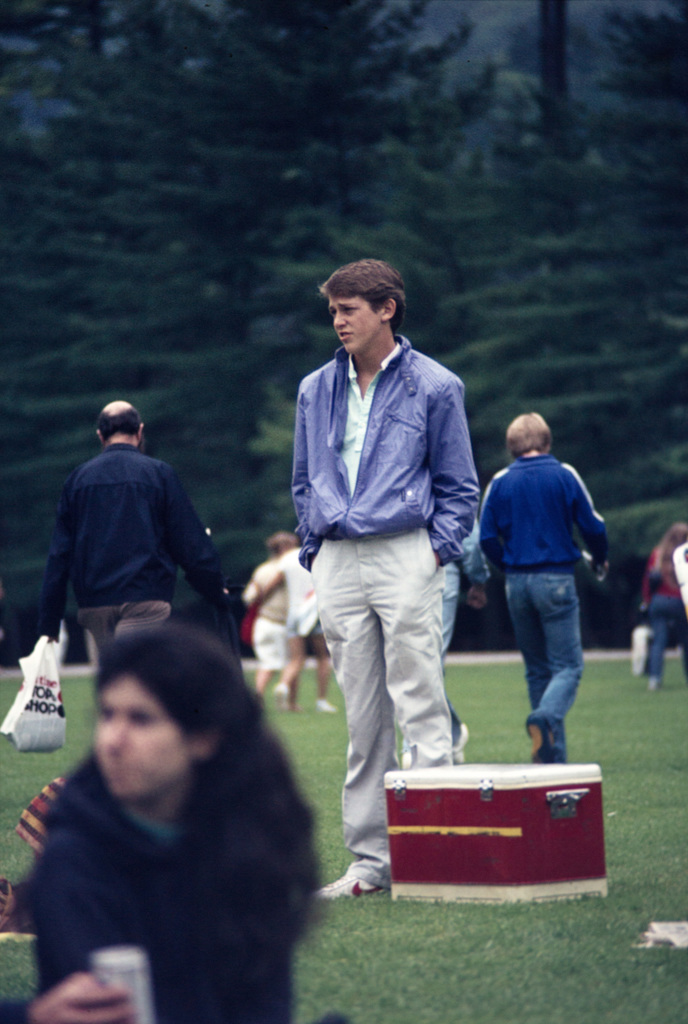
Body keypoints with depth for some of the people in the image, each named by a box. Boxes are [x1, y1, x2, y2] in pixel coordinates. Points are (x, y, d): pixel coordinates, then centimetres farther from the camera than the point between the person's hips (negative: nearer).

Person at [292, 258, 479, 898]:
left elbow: (458, 486, 5)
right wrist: (313, 551, 12)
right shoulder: (315, 391, 15)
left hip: (405, 557, -4)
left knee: (420, 709, -8)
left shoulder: (433, 387, 3)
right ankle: (370, 859, 8)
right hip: (336, 565, 4)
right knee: (361, 717, 5)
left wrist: (437, 550, -5)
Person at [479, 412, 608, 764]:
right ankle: (546, 718, -33)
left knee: (537, 670, 11)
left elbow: (487, 537, 1)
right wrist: (599, 559, 19)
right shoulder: (564, 475, -2)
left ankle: (553, 756, 9)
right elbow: (593, 526, -2)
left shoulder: (500, 482, 3)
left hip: (517, 583, 3)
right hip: (556, 578, -3)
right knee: (567, 665, -3)